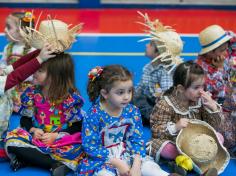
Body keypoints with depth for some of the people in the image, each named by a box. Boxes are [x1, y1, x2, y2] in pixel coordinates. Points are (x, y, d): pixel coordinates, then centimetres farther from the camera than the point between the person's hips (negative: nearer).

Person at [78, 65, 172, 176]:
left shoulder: (132, 111, -5)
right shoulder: (94, 115, -18)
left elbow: (137, 140, 0)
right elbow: (91, 147, -16)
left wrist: (136, 165, -15)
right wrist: (117, 163, -19)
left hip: (127, 155, 4)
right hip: (102, 160, -4)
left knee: (149, 167, -18)